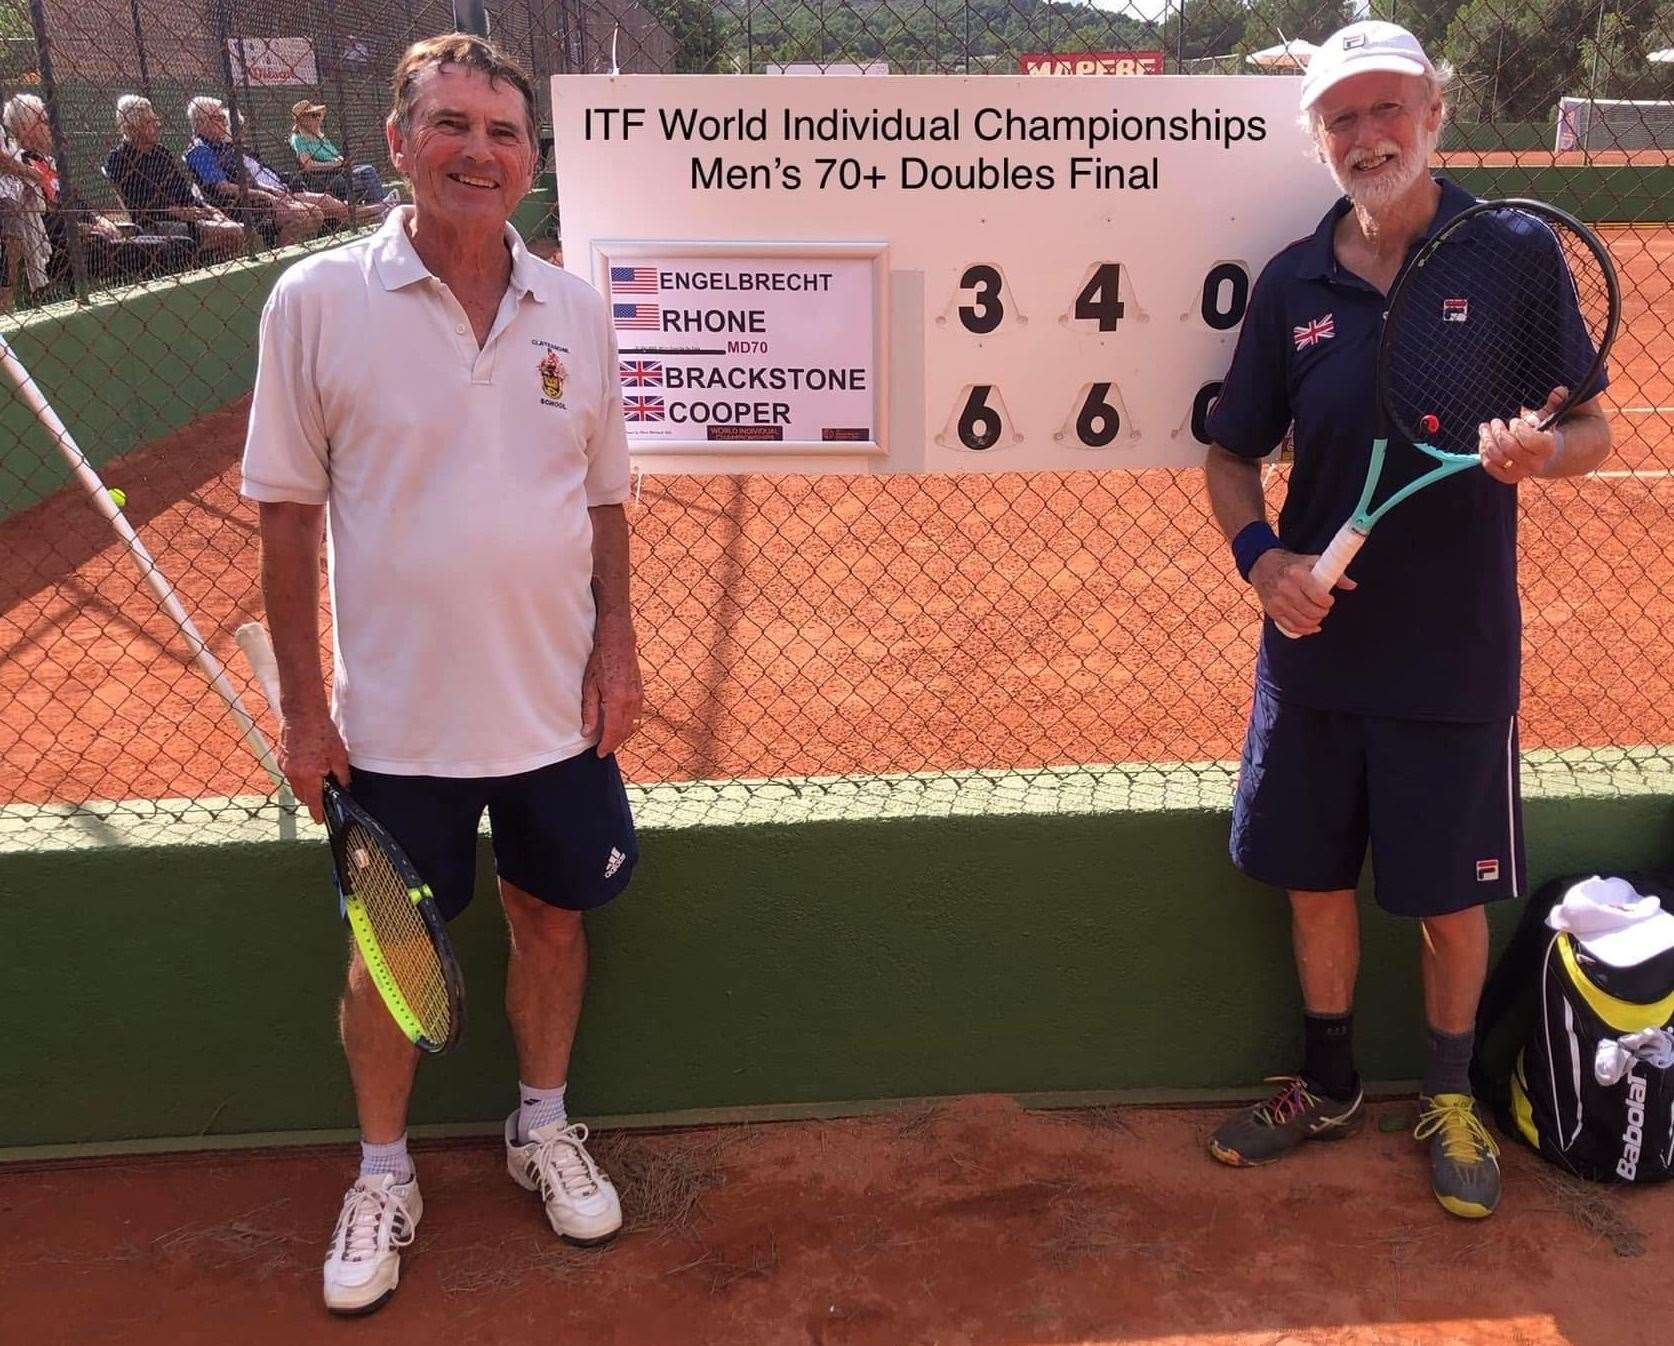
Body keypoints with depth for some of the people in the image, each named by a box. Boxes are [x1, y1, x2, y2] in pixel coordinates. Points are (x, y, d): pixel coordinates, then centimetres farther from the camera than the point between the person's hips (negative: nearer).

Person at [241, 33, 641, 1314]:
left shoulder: (577, 311, 0)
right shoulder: (317, 301, -9)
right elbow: (289, 517, -6)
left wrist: (617, 647, 1)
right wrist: (304, 705, -6)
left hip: (557, 708, 3)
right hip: (392, 716, -2)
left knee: (553, 915, 16)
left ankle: (545, 1127, 41)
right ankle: (384, 1176, 34)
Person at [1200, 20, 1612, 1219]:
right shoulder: (1294, 283, 0)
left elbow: (1593, 427, 0)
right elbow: (1234, 454, 7)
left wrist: (1540, 453, -23)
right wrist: (1260, 554, -12)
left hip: (1457, 658, -2)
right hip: (1316, 647, 3)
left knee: (1450, 897, 10)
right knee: (1315, 882, 14)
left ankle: (1451, 1099, 35)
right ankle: (1329, 1087, 37)